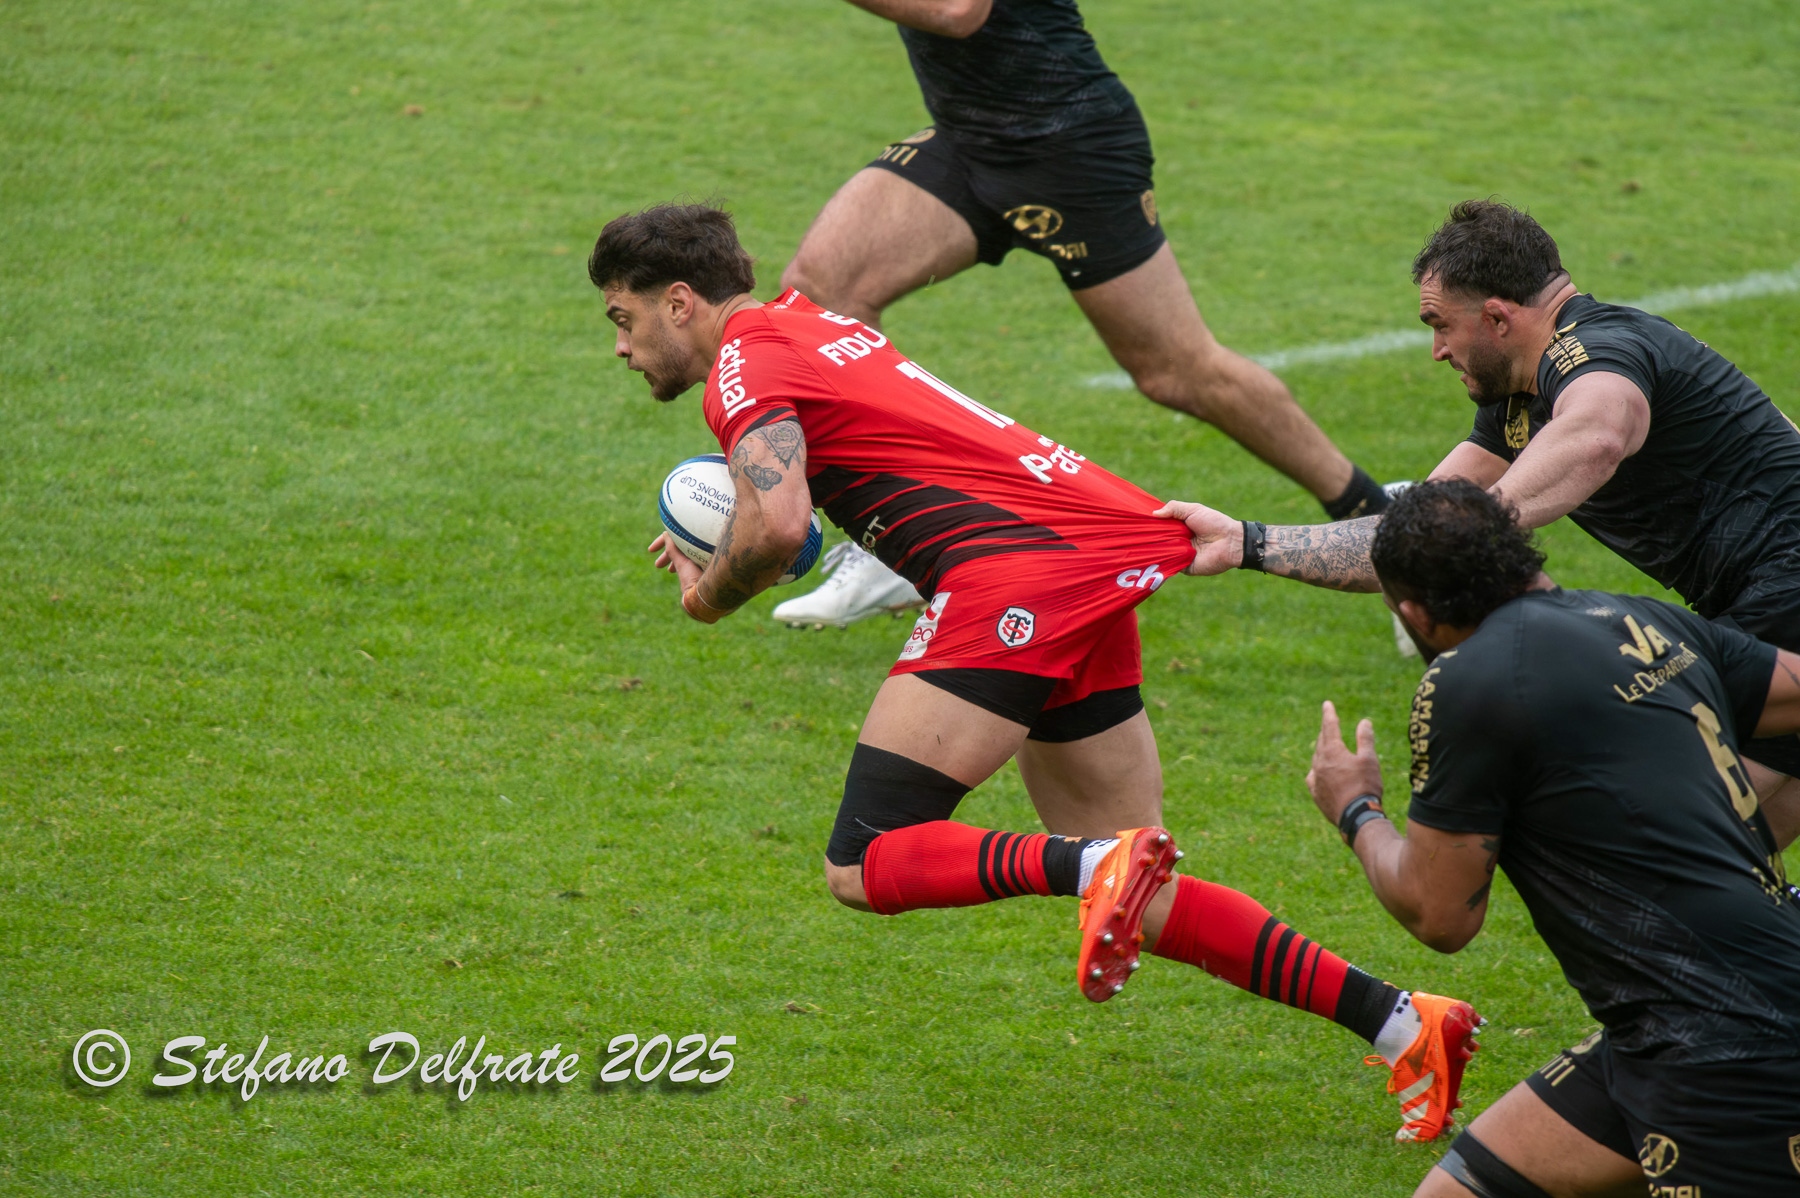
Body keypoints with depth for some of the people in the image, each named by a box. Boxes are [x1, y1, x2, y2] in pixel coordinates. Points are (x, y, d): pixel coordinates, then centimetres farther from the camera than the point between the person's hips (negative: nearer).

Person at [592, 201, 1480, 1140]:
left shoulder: (744, 368, -4)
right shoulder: (812, 323, 24)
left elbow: (775, 529, -21)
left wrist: (710, 594, 1)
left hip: (1016, 570, -9)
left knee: (865, 869, -7)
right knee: (1136, 904, 11)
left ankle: (1095, 867, -27)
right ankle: (1403, 1023, 3)